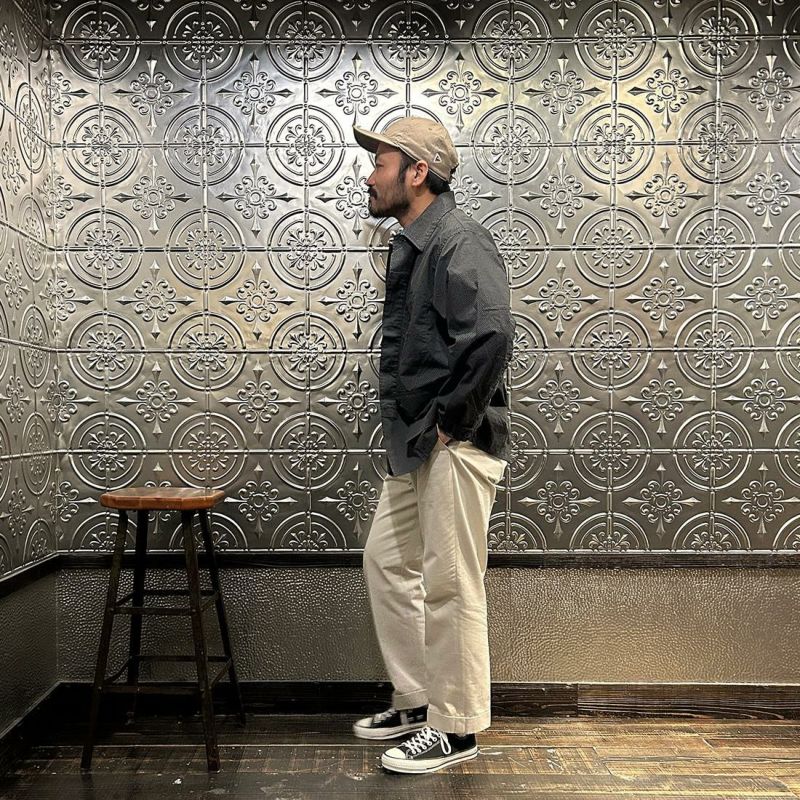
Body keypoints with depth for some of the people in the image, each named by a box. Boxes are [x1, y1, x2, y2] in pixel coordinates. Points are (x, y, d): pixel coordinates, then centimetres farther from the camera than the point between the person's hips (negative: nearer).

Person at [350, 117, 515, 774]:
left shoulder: (459, 241, -15)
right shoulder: (410, 245, 16)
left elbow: (492, 334, -30)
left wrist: (451, 420, -21)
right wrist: (411, 426, 15)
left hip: (455, 445, -10)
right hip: (415, 446, 10)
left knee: (449, 585, 0)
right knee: (386, 560, 17)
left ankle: (456, 729, 17)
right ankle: (417, 701, 32)